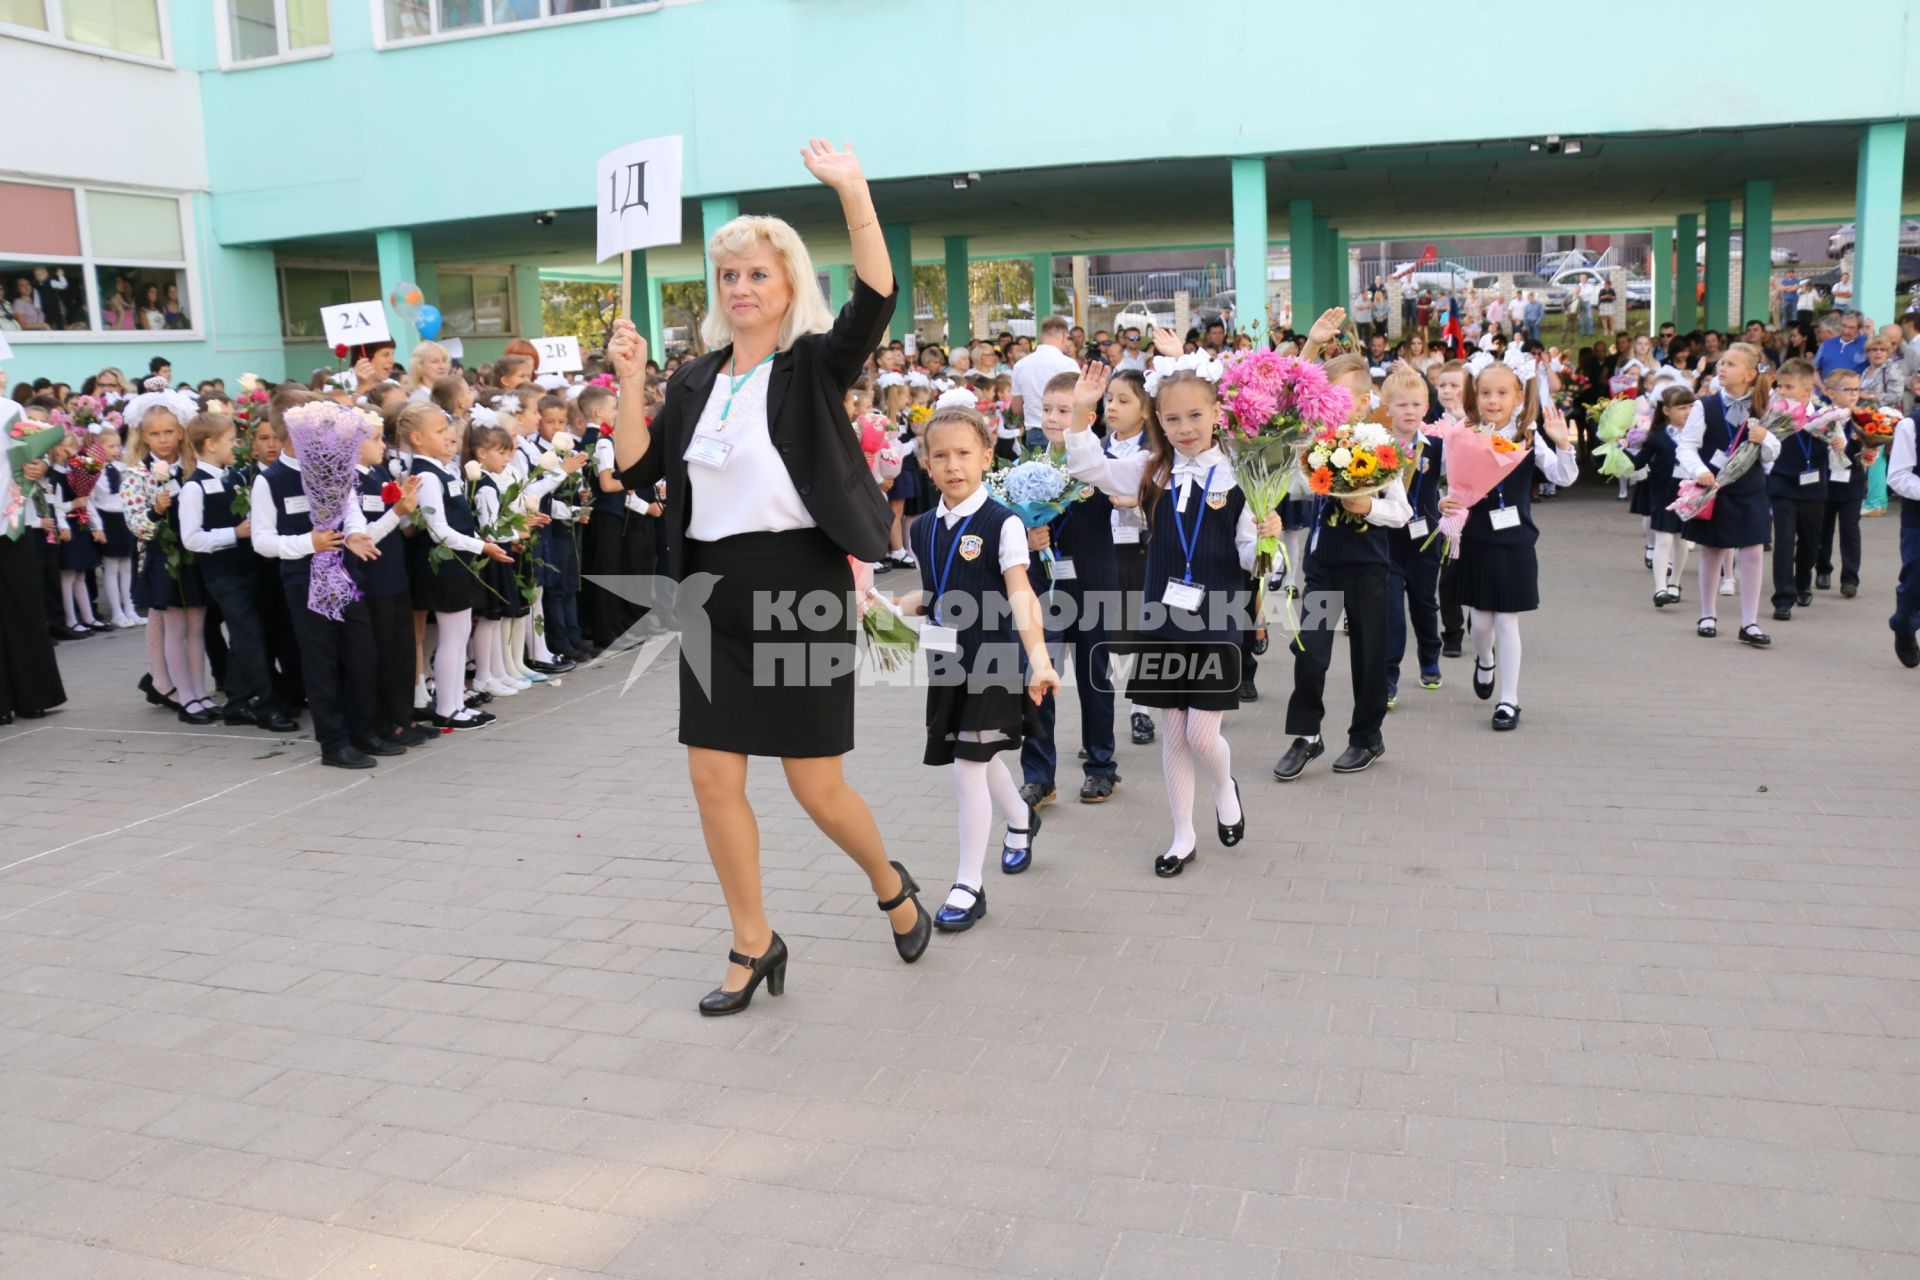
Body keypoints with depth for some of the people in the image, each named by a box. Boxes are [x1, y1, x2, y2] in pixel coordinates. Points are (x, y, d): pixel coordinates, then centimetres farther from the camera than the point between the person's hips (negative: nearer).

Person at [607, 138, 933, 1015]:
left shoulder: (815, 365, -5)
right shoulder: (696, 379, 11)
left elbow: (876, 301, -23)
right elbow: (640, 471, 7)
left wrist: (854, 194, -32)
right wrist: (630, 380, -3)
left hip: (799, 583, -5)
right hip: (714, 588, 6)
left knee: (816, 786, 1)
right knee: (712, 778, 5)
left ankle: (890, 885, 32)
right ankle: (754, 947, 23)